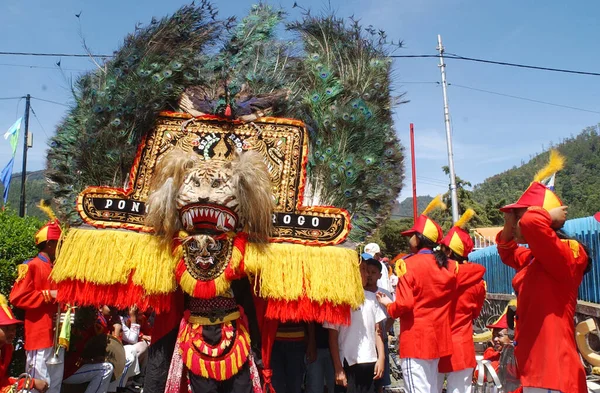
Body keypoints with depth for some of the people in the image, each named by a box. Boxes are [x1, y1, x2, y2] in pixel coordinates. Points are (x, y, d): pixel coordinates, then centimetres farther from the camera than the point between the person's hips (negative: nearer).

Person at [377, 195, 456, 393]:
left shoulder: (409, 264, -14)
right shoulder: (448, 265, 4)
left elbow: (404, 305, -18)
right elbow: (448, 299, 12)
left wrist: (389, 305, 0)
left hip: (415, 339, -7)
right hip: (437, 337, 7)